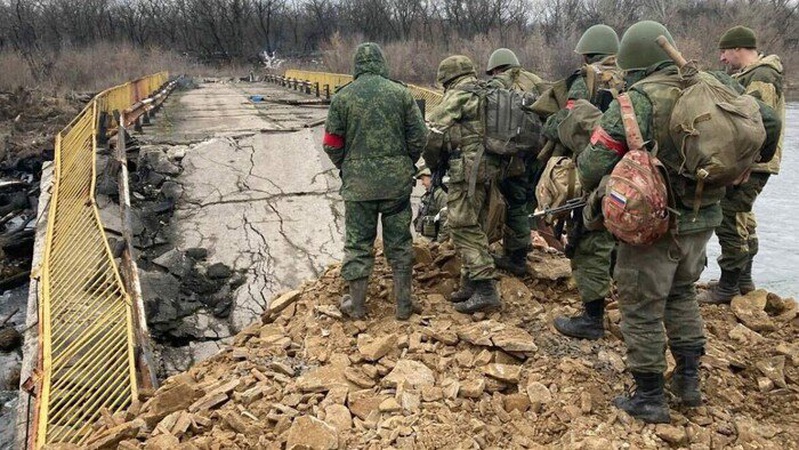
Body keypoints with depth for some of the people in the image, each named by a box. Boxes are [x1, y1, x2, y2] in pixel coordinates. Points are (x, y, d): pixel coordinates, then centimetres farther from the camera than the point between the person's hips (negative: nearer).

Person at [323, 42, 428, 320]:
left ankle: (356, 305, 17)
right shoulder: (400, 92, 0)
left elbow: (332, 143, 0)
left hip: (358, 183, -1)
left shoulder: (342, 97, -2)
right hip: (397, 182, 1)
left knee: (358, 242, 9)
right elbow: (419, 136, -1)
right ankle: (403, 305, 17)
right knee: (399, 242, 10)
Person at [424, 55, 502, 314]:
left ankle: (486, 290, -12)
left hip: (468, 169, -9)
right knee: (474, 226, 14)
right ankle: (471, 283, 20)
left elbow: (433, 135, -8)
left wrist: (433, 166, 9)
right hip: (492, 167, 9)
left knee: (463, 227, -7)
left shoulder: (456, 97, -5)